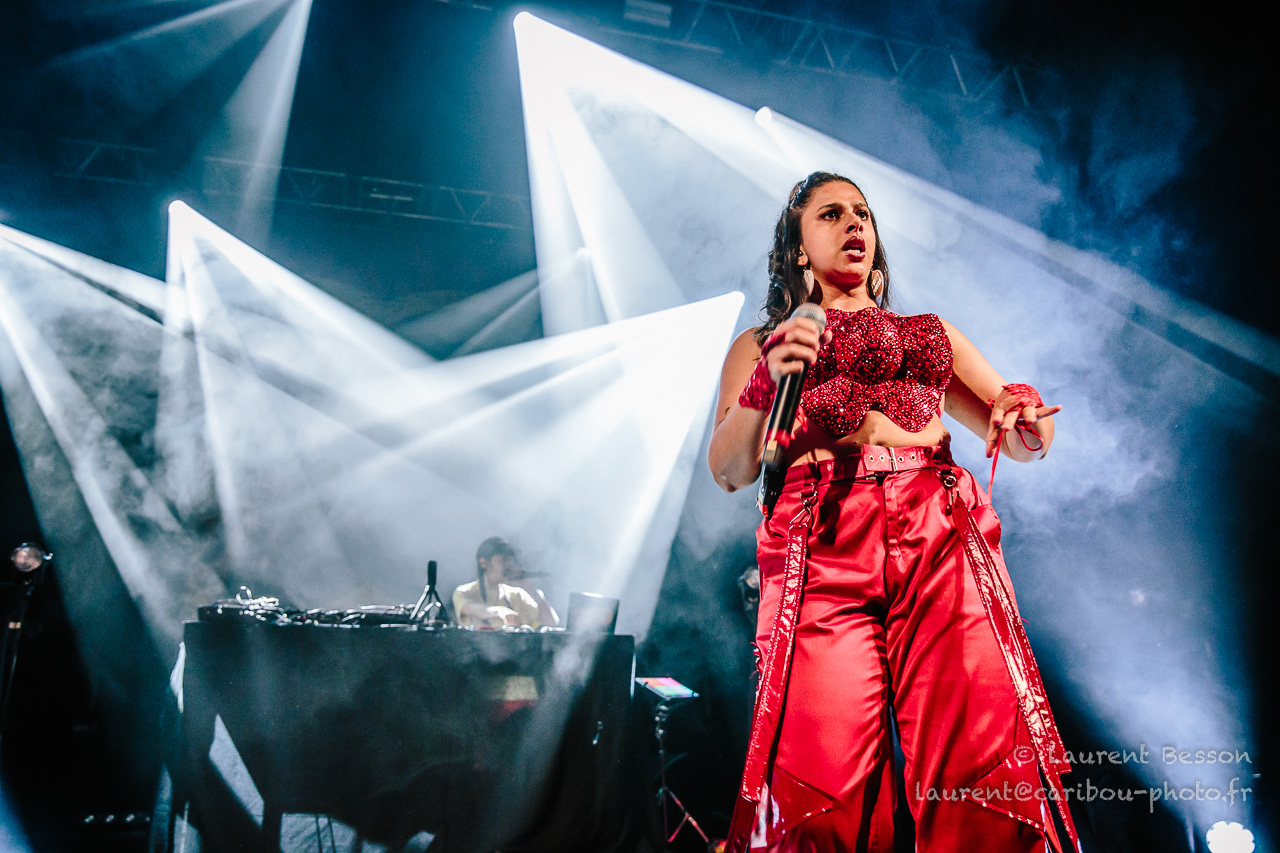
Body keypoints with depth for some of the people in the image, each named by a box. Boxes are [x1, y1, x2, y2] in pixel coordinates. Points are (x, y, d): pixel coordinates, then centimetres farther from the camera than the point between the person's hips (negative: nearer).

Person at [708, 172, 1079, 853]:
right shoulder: (761, 344, 23)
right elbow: (729, 471, 9)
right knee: (823, 798, -16)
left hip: (942, 540, 2)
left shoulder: (930, 333, 30)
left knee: (982, 783, -14)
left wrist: (1028, 422, -1)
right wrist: (767, 382, -9)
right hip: (821, 550, -2)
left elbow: (1024, 437, 24)